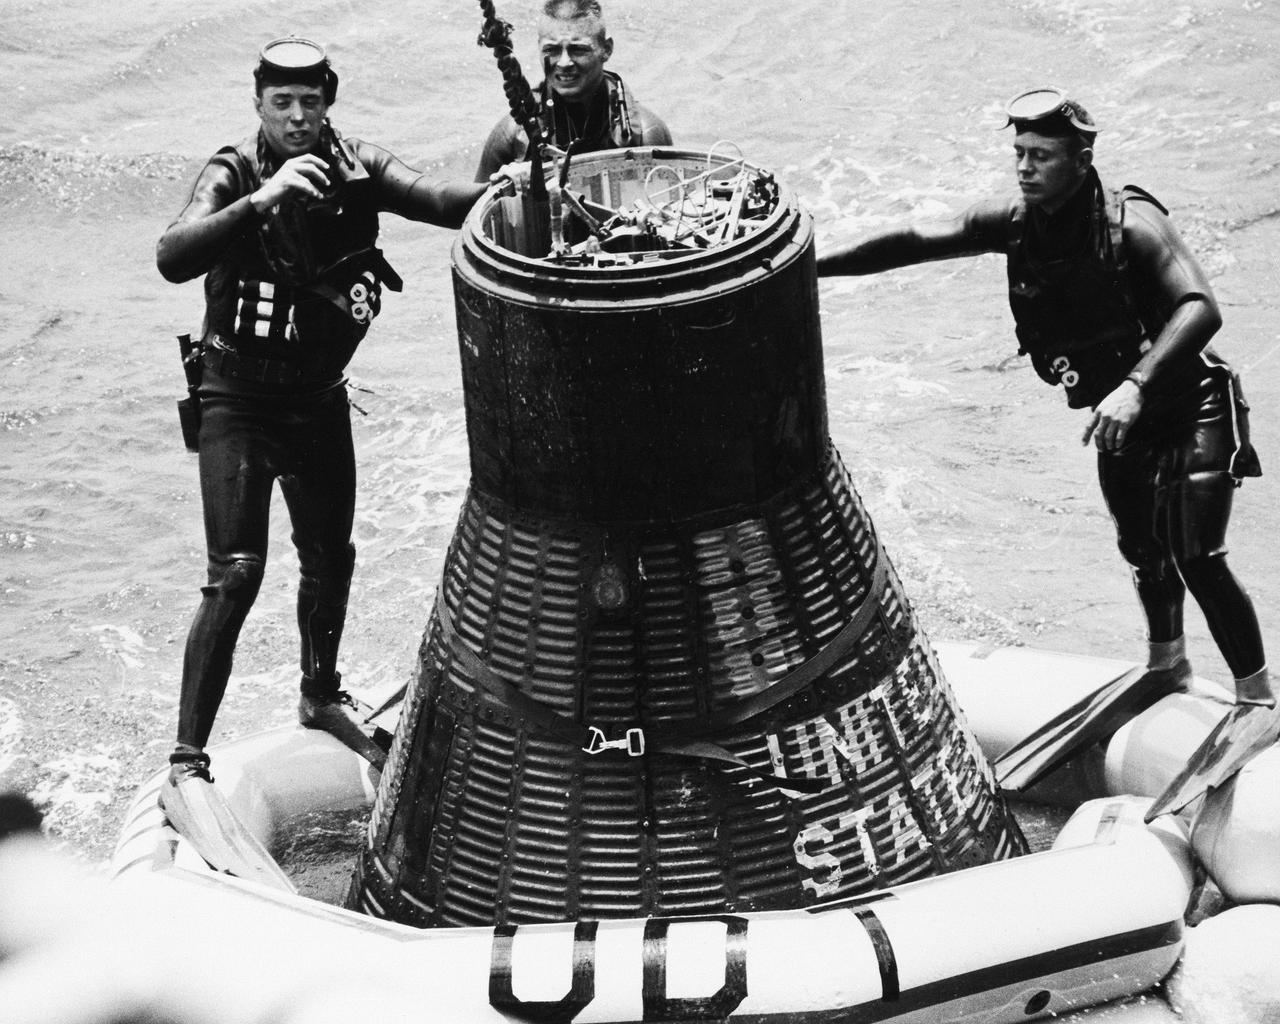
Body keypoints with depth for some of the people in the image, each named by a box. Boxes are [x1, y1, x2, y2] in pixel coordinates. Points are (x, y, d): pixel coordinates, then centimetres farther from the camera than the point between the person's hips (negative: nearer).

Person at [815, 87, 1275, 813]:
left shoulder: (1131, 223, -26)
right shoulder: (1018, 223, -7)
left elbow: (1200, 308, -37)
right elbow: (918, 242, -8)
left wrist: (1135, 386, -49)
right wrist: (815, 266, -15)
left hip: (1191, 405, -7)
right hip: (1122, 415, 7)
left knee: (1197, 557, -13)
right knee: (1143, 548, 19)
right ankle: (1168, 662, 44)